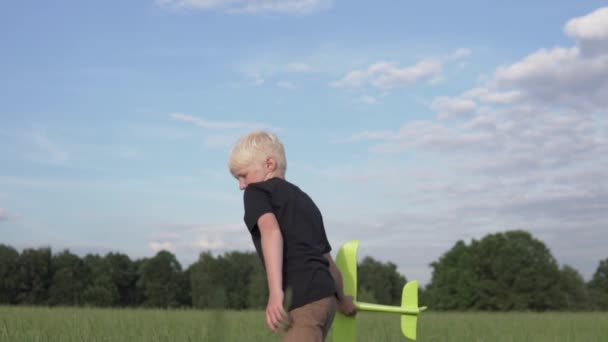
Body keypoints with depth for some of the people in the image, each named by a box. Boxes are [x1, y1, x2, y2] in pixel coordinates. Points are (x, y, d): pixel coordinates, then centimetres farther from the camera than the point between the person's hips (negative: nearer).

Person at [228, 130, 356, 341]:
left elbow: (270, 231, -15)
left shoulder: (257, 191, 6)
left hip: (304, 298, -9)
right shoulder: (303, 200, 30)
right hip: (325, 296, 9)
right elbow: (328, 260, 34)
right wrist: (341, 299, 50)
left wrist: (275, 291, -25)